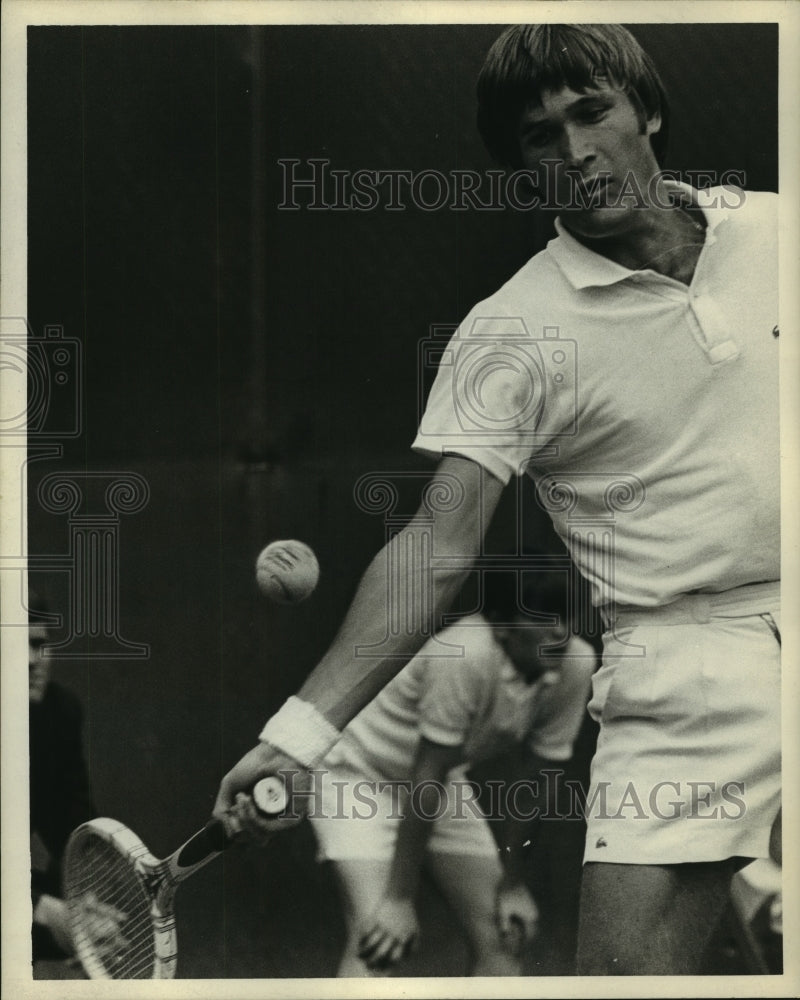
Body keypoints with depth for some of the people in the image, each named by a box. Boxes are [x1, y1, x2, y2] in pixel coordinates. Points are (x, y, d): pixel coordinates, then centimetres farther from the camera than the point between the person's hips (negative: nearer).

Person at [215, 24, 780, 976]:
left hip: (785, 626, 3)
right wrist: (302, 728, -21)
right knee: (625, 971, -13)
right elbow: (437, 544, -12)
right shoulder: (509, 336, -7)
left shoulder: (767, 226, 5)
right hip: (683, 667, -3)